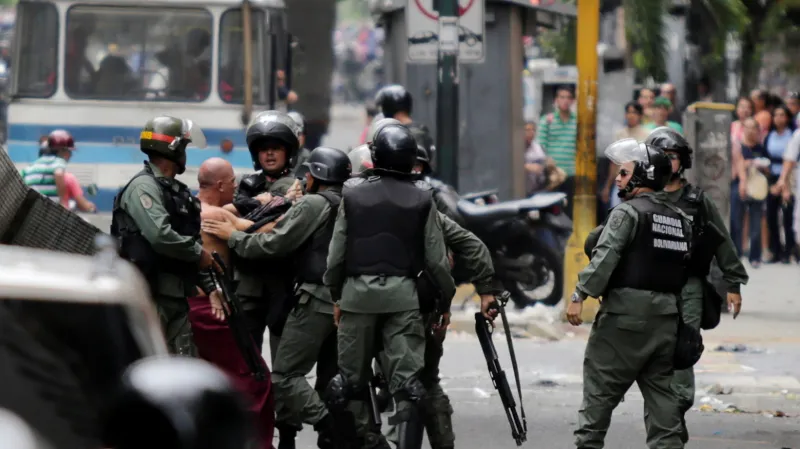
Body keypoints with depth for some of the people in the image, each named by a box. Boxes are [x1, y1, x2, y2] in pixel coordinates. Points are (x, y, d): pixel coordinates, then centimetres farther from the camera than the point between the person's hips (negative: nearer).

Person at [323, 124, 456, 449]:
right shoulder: (421, 199, 0)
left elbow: (336, 252, 3)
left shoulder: (353, 194, 1)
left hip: (357, 291, 0)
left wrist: (335, 295, 16)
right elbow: (436, 259, 2)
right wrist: (446, 299, 14)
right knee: (406, 374, -2)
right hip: (403, 292, 0)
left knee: (352, 373, 12)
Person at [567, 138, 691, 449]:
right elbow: (689, 269, 14)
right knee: (661, 390, 10)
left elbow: (605, 257, -18)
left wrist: (580, 295, -19)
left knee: (600, 387, 0)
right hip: (666, 316, 7)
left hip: (626, 313, -7)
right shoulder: (680, 219, 14)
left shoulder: (628, 212, -8)